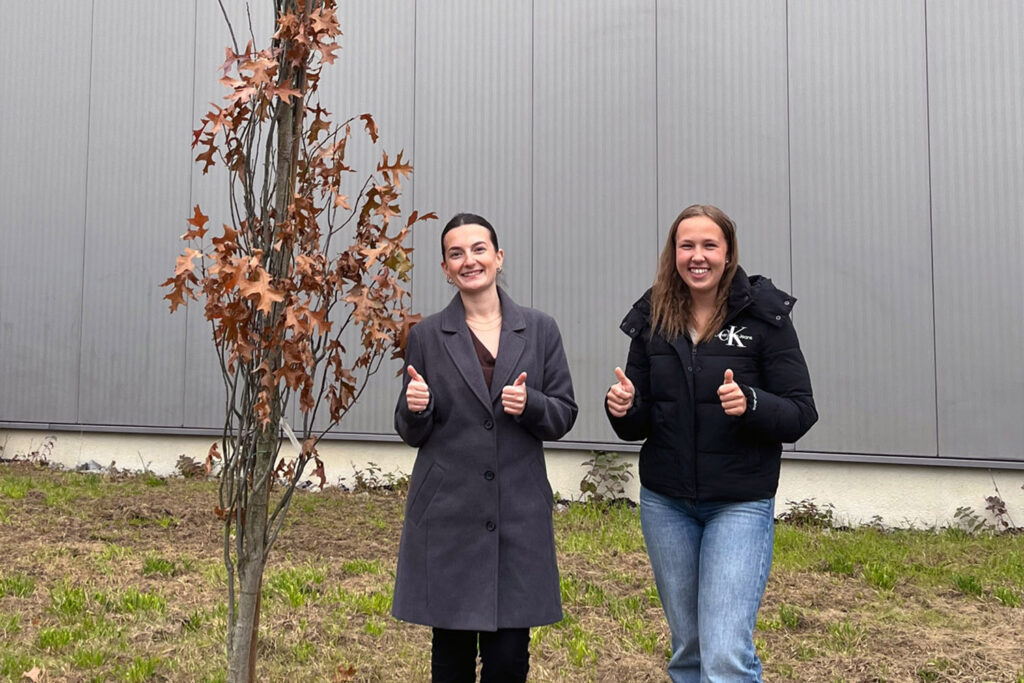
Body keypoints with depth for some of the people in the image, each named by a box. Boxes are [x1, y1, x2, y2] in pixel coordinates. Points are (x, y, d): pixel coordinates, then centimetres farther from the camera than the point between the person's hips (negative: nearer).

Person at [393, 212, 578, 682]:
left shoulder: (540, 331, 5)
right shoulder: (427, 336, 4)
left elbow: (563, 416, 7)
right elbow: (411, 433, 8)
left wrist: (530, 404, -13)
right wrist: (415, 409, -14)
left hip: (519, 515, 0)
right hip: (447, 516, 0)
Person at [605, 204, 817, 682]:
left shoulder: (763, 316, -8)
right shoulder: (653, 320, 2)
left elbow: (800, 414, -9)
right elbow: (639, 425, 6)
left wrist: (750, 404, -27)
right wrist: (623, 409, -16)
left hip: (740, 503, -4)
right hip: (664, 503, 4)